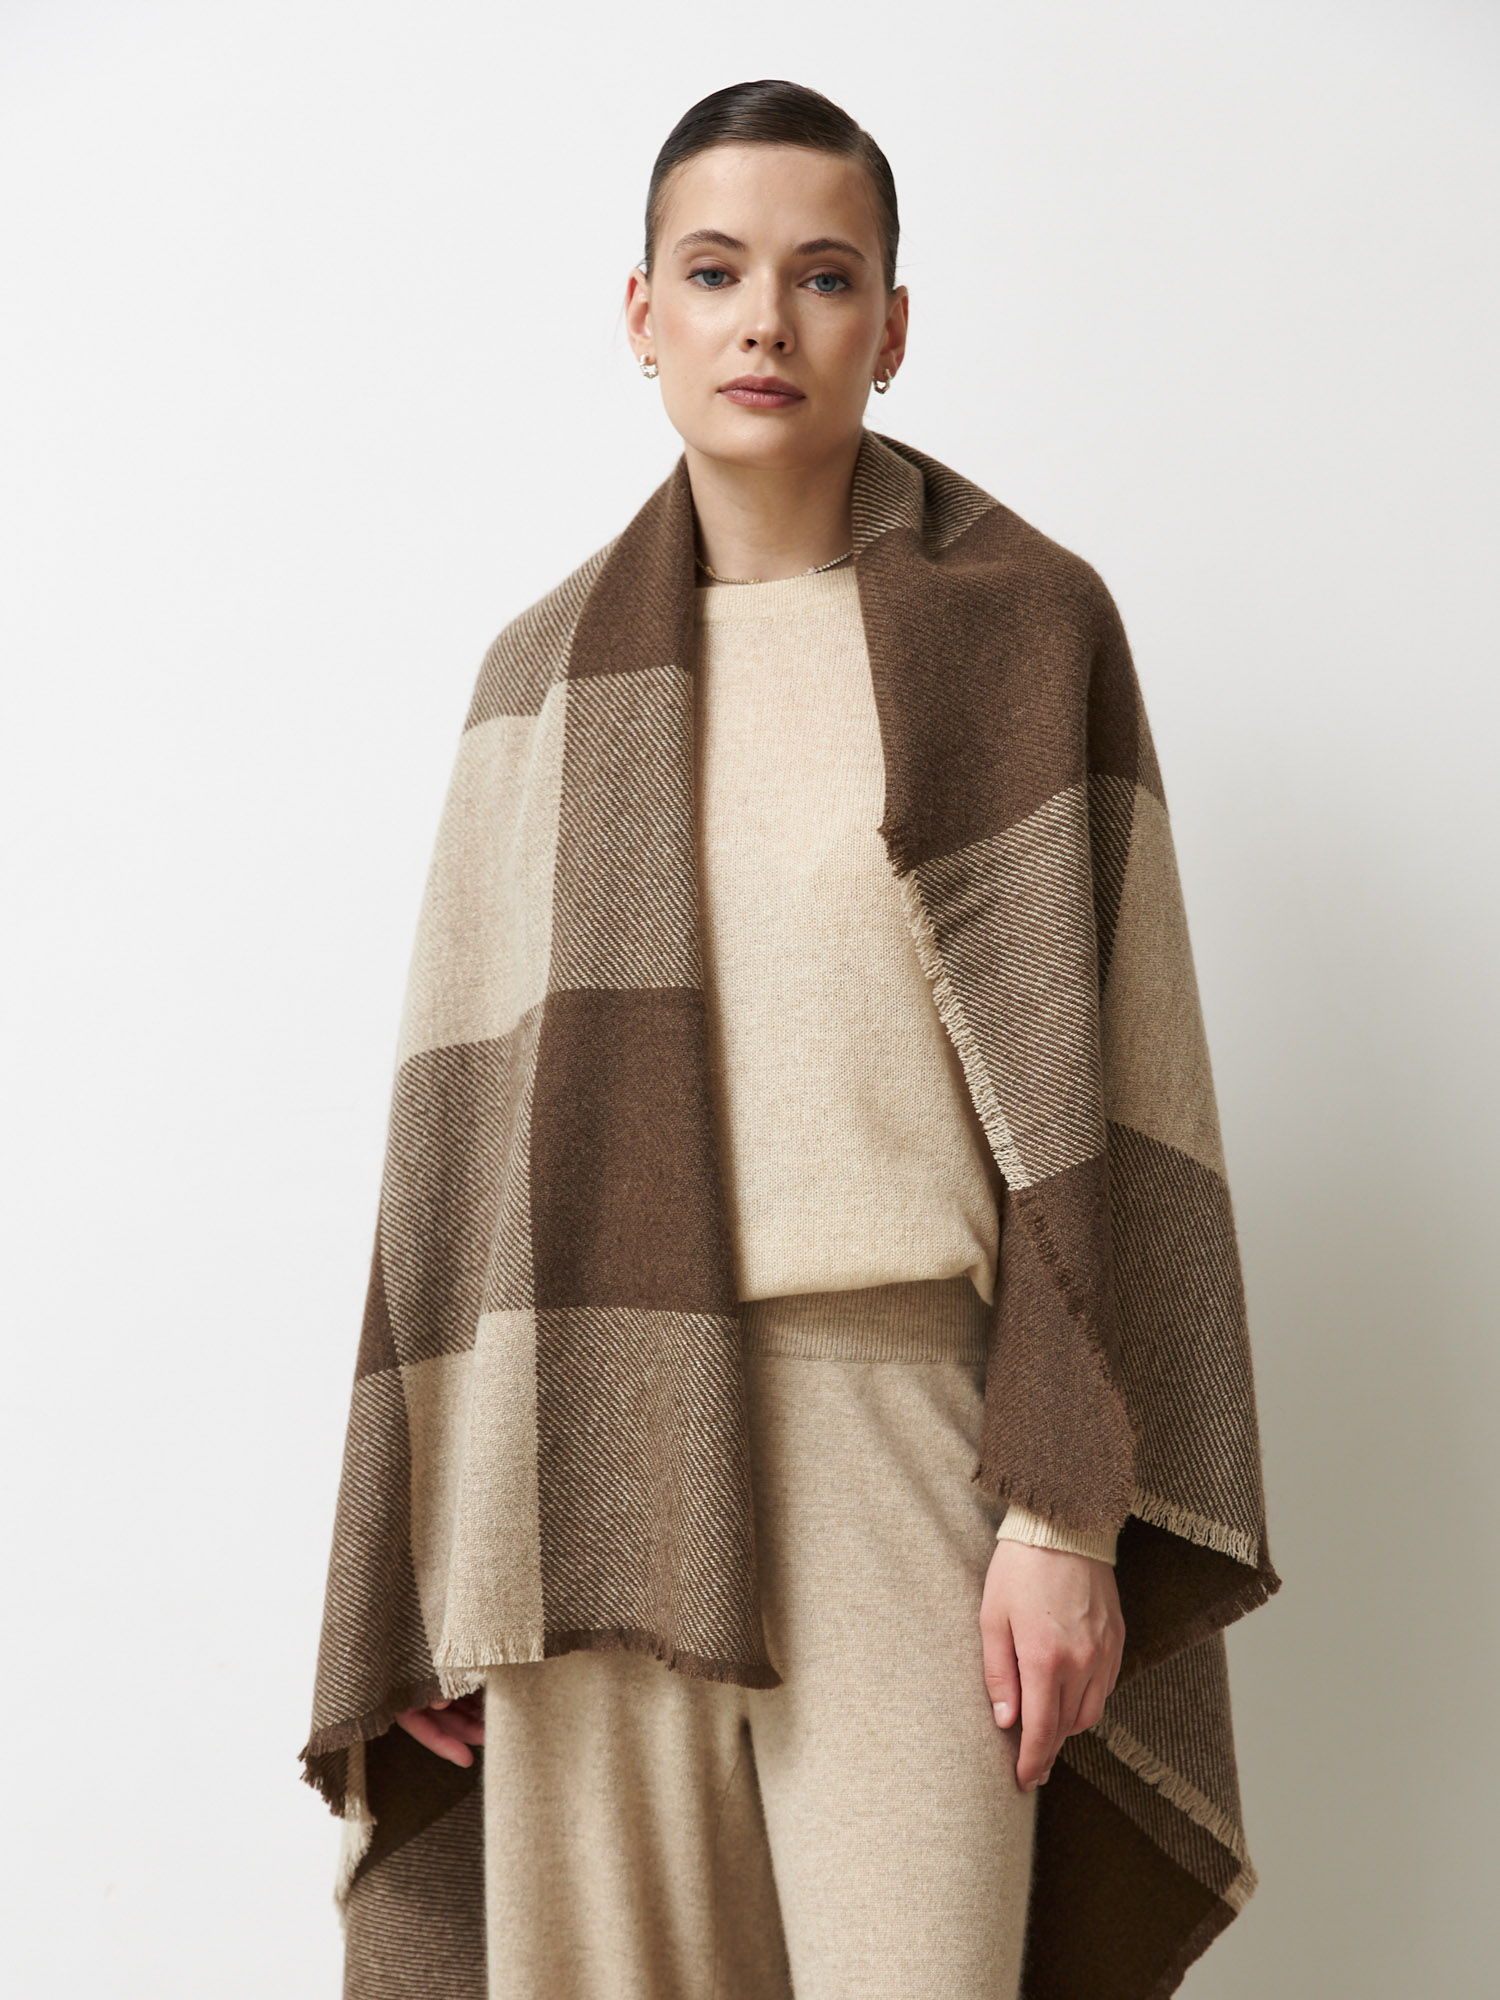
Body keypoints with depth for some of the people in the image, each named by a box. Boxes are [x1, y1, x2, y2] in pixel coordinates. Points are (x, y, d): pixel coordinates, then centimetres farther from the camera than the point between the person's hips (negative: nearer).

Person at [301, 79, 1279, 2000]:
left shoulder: (1025, 625, 2)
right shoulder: (552, 674, 10)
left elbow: (1094, 1073, -2)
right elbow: (478, 1102, 8)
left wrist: (1070, 1510, -10)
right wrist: (426, 1560, 3)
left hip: (909, 1424, -2)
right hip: (601, 1438, 2)